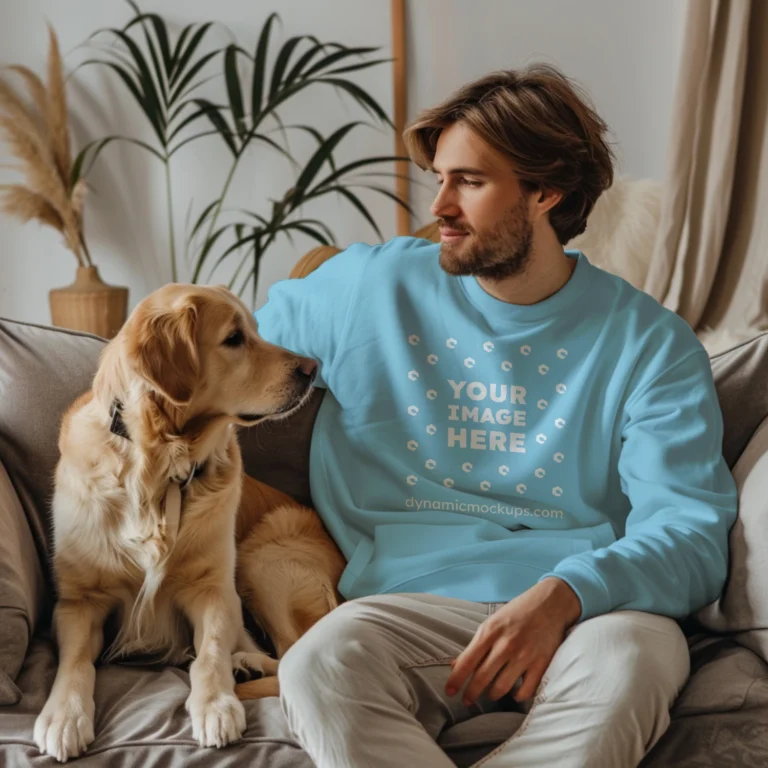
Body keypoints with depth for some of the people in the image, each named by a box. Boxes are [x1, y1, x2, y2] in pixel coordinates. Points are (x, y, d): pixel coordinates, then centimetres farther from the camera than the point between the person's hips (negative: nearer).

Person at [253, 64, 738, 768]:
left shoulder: (650, 341, 7)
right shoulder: (371, 286, 13)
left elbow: (692, 532, -3)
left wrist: (563, 595, -21)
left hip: (591, 609, 0)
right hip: (417, 598, 1)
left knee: (623, 663, -38)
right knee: (319, 665, -34)